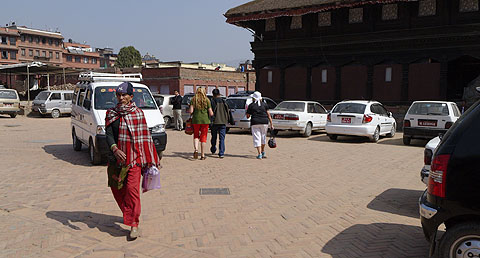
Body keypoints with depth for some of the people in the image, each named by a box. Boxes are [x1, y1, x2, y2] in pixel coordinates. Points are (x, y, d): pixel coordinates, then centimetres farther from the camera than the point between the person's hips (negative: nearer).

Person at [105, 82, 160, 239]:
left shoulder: (138, 113, 2)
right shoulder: (111, 114, 7)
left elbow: (144, 136, 5)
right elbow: (108, 134, -5)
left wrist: (149, 159, 6)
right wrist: (115, 149, -25)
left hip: (134, 157, -3)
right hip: (116, 157, 4)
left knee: (132, 188, -13)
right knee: (117, 188, 11)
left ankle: (133, 223, -8)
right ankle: (129, 213, 34)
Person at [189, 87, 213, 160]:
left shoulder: (193, 99, 0)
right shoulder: (207, 100, -2)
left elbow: (191, 111, -8)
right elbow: (211, 113, -5)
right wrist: (212, 113, 17)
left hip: (196, 120, 1)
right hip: (205, 120, -1)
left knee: (196, 135, 18)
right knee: (203, 137, 7)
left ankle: (196, 149, -6)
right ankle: (202, 155, 9)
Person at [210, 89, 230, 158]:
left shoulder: (212, 102, -6)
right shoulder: (224, 102, 6)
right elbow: (227, 112, 10)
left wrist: (211, 122, -7)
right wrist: (226, 120, 20)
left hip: (215, 122, -2)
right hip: (223, 122, 2)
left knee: (214, 137, 16)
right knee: (222, 138, 1)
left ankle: (213, 150, 32)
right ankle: (221, 153, -6)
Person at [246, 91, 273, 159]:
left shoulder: (251, 105, 1)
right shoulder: (264, 104, 6)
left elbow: (247, 116, 6)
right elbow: (268, 115, 2)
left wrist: (248, 110, 24)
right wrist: (271, 124, 4)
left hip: (255, 123, -2)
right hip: (264, 122, 2)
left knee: (257, 138, 0)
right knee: (263, 137, 19)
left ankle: (259, 154, -11)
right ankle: (263, 152, 32)